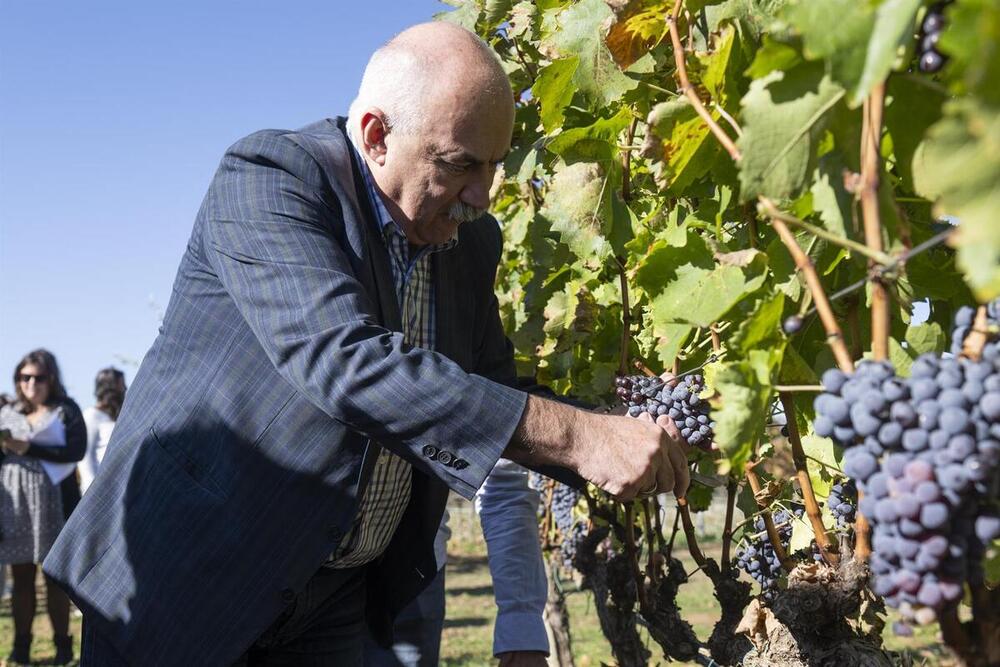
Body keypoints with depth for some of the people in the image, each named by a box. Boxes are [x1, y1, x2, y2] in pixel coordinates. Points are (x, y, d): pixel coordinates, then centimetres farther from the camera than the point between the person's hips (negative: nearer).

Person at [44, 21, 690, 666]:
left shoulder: (470, 241, 3)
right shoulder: (268, 176, -19)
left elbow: (494, 400, 12)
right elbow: (342, 361, -33)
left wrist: (621, 438, -7)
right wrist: (573, 437, -35)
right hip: (186, 575, -5)